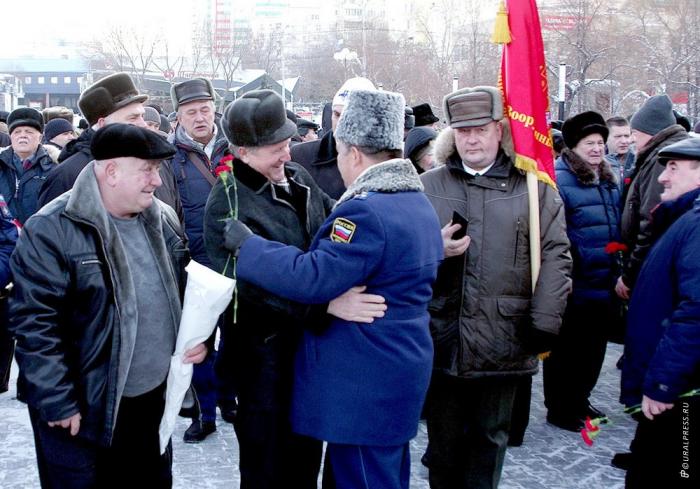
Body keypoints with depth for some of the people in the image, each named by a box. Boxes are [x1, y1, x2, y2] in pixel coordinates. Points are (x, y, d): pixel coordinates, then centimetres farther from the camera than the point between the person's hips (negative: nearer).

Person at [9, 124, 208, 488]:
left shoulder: (163, 219, 3)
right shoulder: (51, 231, -18)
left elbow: (185, 288, 15)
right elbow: (34, 322, -18)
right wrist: (56, 402, -18)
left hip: (155, 399, 6)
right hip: (83, 410, -6)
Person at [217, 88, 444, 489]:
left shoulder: (367, 210, -23)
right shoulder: (419, 202, 10)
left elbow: (312, 279, -26)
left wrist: (247, 244, -16)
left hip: (364, 385, -10)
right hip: (402, 372, 10)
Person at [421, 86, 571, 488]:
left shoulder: (534, 188, 3)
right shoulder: (429, 186, 5)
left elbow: (555, 257, -1)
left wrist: (545, 323, -9)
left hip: (505, 339, 0)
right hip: (442, 337, 1)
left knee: (491, 437, 13)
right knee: (444, 438, 13)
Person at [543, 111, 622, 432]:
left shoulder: (609, 180, 11)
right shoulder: (559, 180, -15)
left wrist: (618, 269, 18)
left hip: (604, 284, 8)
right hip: (575, 285, -8)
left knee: (594, 346, 18)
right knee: (566, 349, 5)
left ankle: (579, 400, 34)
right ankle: (558, 409, 19)